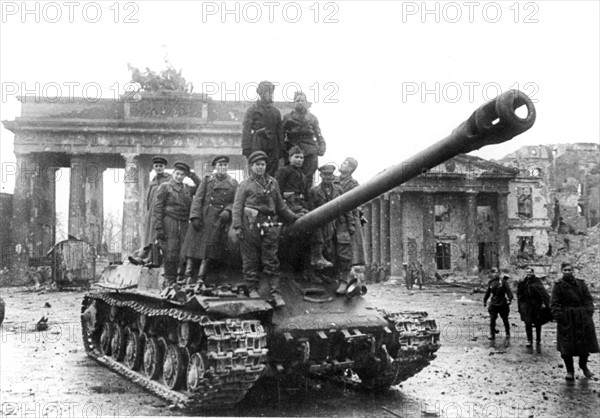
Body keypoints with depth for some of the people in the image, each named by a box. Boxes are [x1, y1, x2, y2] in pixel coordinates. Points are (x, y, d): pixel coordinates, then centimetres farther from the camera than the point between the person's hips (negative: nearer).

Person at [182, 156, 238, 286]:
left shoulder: (233, 183, 11)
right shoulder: (207, 180, 9)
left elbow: (235, 202, 7)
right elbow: (197, 199, 2)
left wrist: (227, 210, -13)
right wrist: (195, 216, -10)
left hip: (219, 220, 0)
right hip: (203, 218, 0)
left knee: (210, 251, -6)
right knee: (195, 246, -1)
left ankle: (201, 279, -3)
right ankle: (189, 278, 6)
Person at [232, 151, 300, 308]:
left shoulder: (273, 183, 17)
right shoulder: (245, 185, 7)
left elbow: (280, 205, 24)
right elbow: (237, 206, 1)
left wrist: (294, 217, 20)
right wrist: (237, 226, -8)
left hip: (270, 225, 2)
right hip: (251, 225, -2)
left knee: (271, 261, -1)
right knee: (251, 260, 4)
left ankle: (275, 293, -2)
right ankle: (252, 290, 14)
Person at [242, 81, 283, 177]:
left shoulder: (276, 111, 15)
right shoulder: (252, 109, 0)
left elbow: (279, 132, 17)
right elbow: (246, 130, -5)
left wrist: (281, 149, 10)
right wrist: (246, 149, -13)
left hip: (273, 148, 5)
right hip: (257, 147, -4)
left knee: (272, 174, 2)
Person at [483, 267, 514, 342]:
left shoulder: (503, 282, -6)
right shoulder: (490, 283, 5)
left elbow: (508, 291, -9)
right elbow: (488, 293, 17)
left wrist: (509, 299, -21)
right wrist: (485, 301, 20)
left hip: (503, 304, -2)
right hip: (493, 304, 2)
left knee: (505, 320, 10)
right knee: (492, 319, -6)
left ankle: (508, 334, 26)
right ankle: (492, 335, 1)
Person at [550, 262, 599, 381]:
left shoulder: (581, 284, 7)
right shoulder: (558, 286, -1)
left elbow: (588, 299, 6)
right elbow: (554, 303, -4)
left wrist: (589, 312, -5)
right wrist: (558, 315, -14)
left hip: (582, 317, 3)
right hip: (566, 319, -2)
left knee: (585, 343, 8)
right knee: (566, 346, -2)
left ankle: (583, 366, 32)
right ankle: (569, 371, 11)